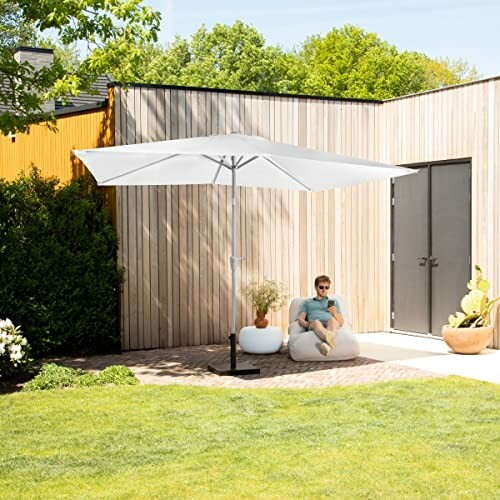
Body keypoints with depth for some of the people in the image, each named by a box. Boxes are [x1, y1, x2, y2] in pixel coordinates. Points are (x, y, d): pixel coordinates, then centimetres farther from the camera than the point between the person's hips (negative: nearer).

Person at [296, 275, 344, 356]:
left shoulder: (334, 302, 35)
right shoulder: (307, 302, 34)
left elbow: (341, 322, 25)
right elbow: (300, 319, 19)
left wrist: (335, 313, 3)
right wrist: (307, 324, -5)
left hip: (329, 324, 1)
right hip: (313, 326, -1)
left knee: (332, 320, -38)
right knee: (316, 322, -40)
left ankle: (328, 345, -71)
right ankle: (331, 340, -74)